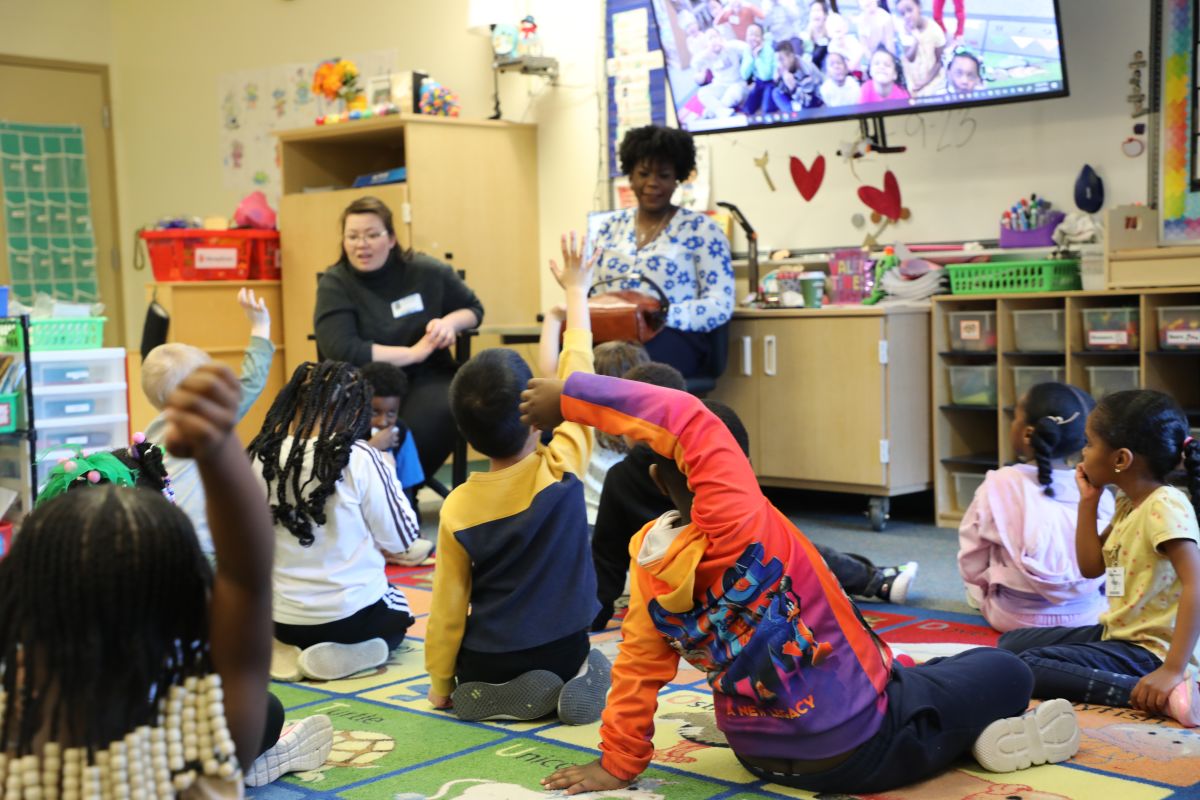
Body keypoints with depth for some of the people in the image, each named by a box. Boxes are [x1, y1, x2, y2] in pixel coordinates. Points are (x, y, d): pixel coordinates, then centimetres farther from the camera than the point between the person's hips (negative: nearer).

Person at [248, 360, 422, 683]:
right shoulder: (359, 458, -18)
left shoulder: (259, 457, -7)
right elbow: (400, 539, -8)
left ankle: (289, 651, 7)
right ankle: (337, 653, 1)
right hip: (351, 613, -4)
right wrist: (383, 466, 2)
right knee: (397, 607, 30)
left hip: (281, 617, 5)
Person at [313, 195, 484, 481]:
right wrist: (413, 353, -18)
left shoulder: (427, 271, 2)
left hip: (426, 380, 2)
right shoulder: (334, 284, -5)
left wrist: (450, 322, -7)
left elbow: (474, 308, 18)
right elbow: (341, 350, -18)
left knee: (441, 413, -34)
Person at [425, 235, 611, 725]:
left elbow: (448, 607, -7)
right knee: (591, 663, 34)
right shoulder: (562, 468, -17)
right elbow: (576, 384, -4)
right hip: (563, 650, 0)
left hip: (488, 662, 0)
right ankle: (576, 682, 0)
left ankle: (494, 695, -1)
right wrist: (576, 292, 5)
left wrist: (440, 684, 7)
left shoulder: (458, 508, -13)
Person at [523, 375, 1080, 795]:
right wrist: (570, 396, -30)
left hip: (762, 754, 7)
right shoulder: (738, 527, -31)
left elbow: (637, 669, -7)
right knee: (1005, 672, 11)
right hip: (857, 749, -7)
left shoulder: (650, 555, -13)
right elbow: (691, 420, -36)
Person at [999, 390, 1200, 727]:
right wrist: (1088, 501, 5)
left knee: (1028, 668, -23)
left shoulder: (1165, 508, -21)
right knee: (1012, 643, 13)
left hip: (1151, 649, -10)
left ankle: (1160, 691, -26)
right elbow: (1091, 568, 14)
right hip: (1117, 633, 10)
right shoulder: (1126, 504, 8)